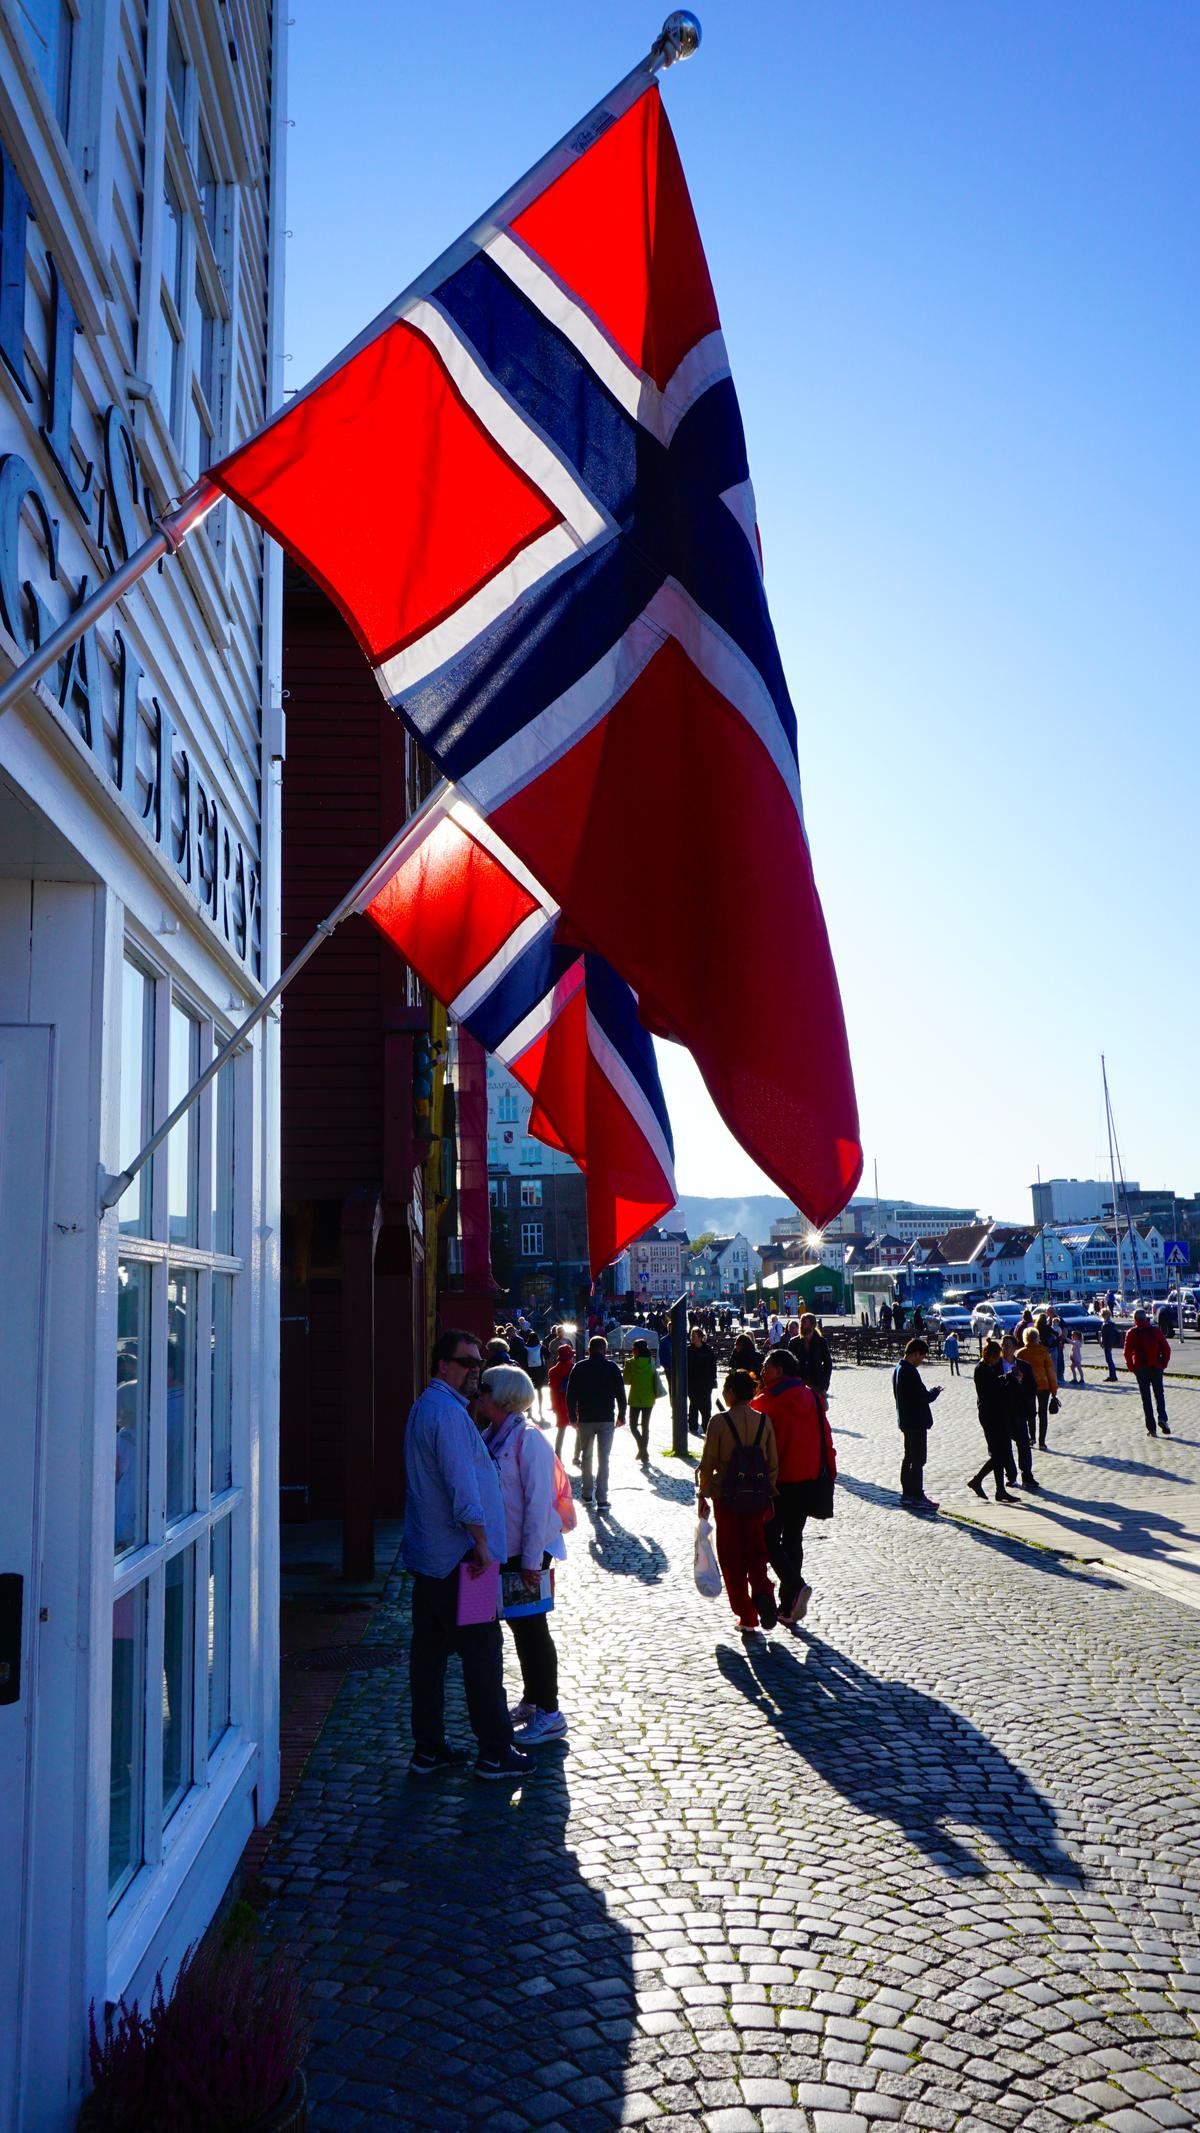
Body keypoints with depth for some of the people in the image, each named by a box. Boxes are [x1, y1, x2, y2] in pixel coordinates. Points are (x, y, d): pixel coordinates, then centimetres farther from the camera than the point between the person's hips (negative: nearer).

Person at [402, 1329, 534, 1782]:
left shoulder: (424, 1407, 15)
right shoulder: (448, 1412, -18)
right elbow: (462, 1484, -23)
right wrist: (481, 1541, -17)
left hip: (426, 1556, 10)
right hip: (457, 1557, -10)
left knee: (429, 1650, 11)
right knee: (482, 1651, -1)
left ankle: (428, 1748, 18)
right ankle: (495, 1752, 7)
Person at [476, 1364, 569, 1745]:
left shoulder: (528, 1439, -18)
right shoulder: (491, 1435, 6)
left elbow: (539, 1503, -20)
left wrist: (531, 1560, -20)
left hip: (528, 1552, -8)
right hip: (504, 1550, 8)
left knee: (532, 1628, 0)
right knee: (519, 1626, 17)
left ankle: (549, 1714, 11)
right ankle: (531, 1703, 31)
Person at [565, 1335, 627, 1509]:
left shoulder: (579, 1368, -1)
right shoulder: (612, 1368, -3)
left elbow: (571, 1395, 0)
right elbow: (620, 1393, -1)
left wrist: (572, 1416, 8)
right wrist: (621, 1415, 10)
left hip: (585, 1419, 1)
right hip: (607, 1419, -1)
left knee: (586, 1456, 17)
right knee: (604, 1458, -1)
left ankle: (587, 1494, 22)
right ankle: (602, 1499, -9)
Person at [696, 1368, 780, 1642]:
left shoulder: (719, 1422, -10)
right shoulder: (765, 1421, 0)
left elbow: (707, 1464, -8)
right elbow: (773, 1464, 3)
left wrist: (703, 1496, 3)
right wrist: (768, 1497, 13)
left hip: (727, 1498, -3)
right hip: (757, 1499, 3)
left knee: (733, 1560, 9)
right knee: (756, 1553, 19)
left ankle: (748, 1620, 7)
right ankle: (764, 1595, -7)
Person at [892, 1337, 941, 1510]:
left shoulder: (898, 1369, 10)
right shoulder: (910, 1372, -22)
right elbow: (924, 1397, -22)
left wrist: (929, 1391, 9)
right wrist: (935, 1391, -4)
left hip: (906, 1421, 10)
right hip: (916, 1422, -10)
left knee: (909, 1457, 17)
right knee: (918, 1460, -5)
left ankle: (907, 1493, 23)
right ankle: (917, 1497, -2)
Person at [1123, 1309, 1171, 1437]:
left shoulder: (1131, 1333, -2)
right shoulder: (1155, 1330, 2)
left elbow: (1127, 1353, -7)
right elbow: (1166, 1349, -1)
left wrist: (1131, 1368, 3)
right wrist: (1163, 1364, 7)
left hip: (1140, 1369, -1)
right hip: (1156, 1368, 1)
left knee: (1146, 1398, 5)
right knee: (1159, 1394, 13)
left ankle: (1151, 1428, 1)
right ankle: (1162, 1418, -11)